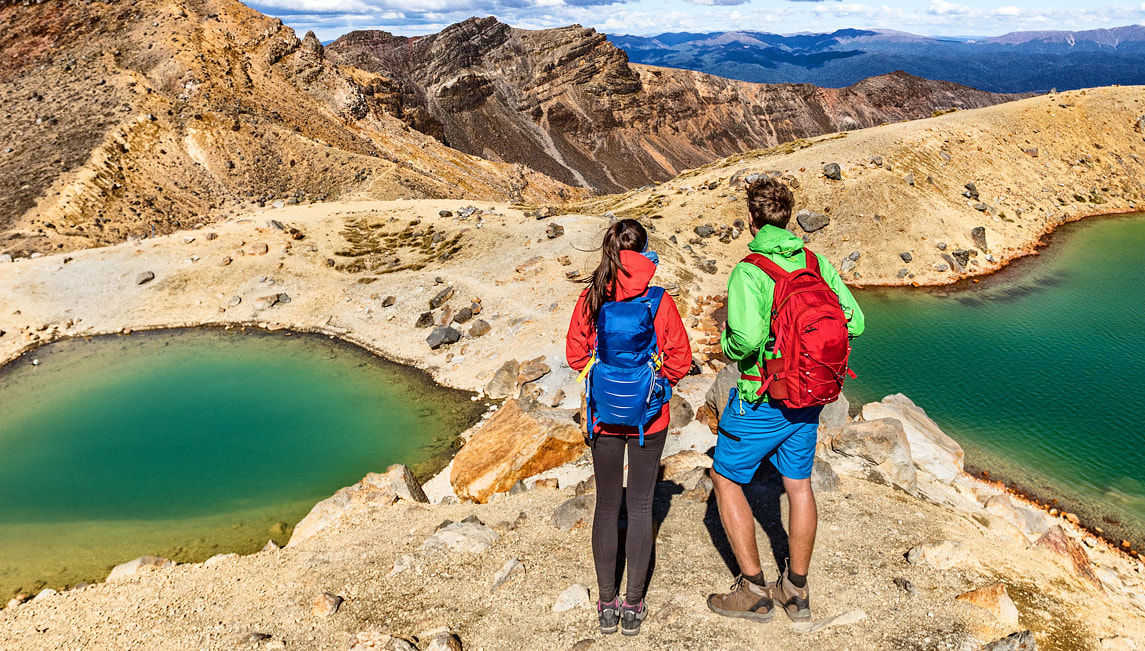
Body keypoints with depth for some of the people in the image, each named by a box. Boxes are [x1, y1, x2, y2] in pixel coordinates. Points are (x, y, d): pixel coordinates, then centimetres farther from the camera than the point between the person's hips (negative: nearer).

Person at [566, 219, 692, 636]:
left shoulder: (590, 300, -8)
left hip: (604, 416, 2)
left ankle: (606, 604, 22)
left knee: (607, 506, 14)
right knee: (640, 507, 10)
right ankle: (633, 606, 18)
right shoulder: (659, 302, -13)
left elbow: (576, 355, 1)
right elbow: (680, 360, -7)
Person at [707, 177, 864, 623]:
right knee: (798, 484, 18)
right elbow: (854, 323, -1)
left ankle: (754, 591, 15)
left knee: (726, 480, 11)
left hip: (761, 398, -6)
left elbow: (747, 337, -33)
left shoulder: (749, 272, -20)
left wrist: (729, 346, -11)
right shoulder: (817, 263, -1)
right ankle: (796, 592, 30)